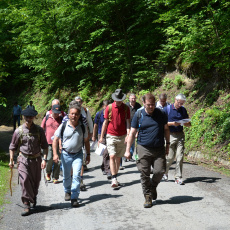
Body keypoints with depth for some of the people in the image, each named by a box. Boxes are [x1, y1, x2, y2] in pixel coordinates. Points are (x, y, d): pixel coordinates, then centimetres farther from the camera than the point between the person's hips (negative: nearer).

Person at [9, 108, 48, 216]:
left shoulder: (39, 130, -2)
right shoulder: (19, 131, -4)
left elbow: (44, 146, 4)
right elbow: (13, 146, 7)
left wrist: (44, 159, -4)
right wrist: (11, 160, 3)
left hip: (36, 160, 1)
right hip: (23, 159, -1)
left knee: (36, 181, 12)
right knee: (25, 181, -11)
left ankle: (34, 196, 42)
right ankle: (26, 205, -5)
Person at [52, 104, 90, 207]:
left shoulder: (83, 127, -3)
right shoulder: (63, 126, -8)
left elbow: (86, 141, 9)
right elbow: (55, 140, -3)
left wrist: (88, 154, 11)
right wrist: (55, 154, -11)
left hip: (78, 154, 0)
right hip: (65, 154, 1)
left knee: (77, 175, -14)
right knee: (66, 176, 14)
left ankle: (74, 198, -8)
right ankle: (67, 191, 42)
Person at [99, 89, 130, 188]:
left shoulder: (126, 108, 1)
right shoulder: (109, 107, -1)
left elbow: (128, 122, 0)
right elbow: (105, 122, 4)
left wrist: (128, 134, -14)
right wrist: (101, 136, 5)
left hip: (122, 136, 1)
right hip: (111, 135, -1)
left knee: (118, 157, 8)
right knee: (112, 156, -13)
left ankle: (115, 177, 19)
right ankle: (114, 179, -15)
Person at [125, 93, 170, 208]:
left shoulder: (161, 114, 5)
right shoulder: (138, 115, 1)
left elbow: (166, 129, 16)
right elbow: (132, 133, 5)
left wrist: (168, 144, 15)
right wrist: (127, 150, 3)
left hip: (159, 149, 1)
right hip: (143, 149, -1)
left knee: (160, 171, -6)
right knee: (145, 174, -1)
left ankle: (153, 187, 24)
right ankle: (148, 197, 13)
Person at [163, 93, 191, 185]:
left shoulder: (183, 110, 11)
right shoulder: (167, 109, -1)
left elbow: (189, 124, 14)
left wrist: (185, 123, -9)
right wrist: (172, 123, -17)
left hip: (180, 134, 3)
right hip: (170, 135, -3)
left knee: (180, 156, -2)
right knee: (170, 157, -1)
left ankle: (178, 177, 5)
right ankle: (165, 172, 26)